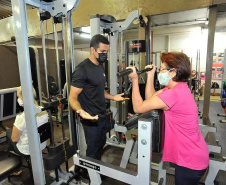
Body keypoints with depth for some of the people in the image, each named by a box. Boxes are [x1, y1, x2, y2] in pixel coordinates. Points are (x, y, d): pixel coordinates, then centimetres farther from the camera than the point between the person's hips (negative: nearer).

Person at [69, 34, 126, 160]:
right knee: (93, 152, 9)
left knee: (101, 147, 24)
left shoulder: (100, 66, 9)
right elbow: (72, 97, -19)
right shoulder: (82, 69, -19)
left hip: (103, 117, 9)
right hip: (92, 119, -9)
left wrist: (113, 97, 17)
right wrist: (80, 110, -38)